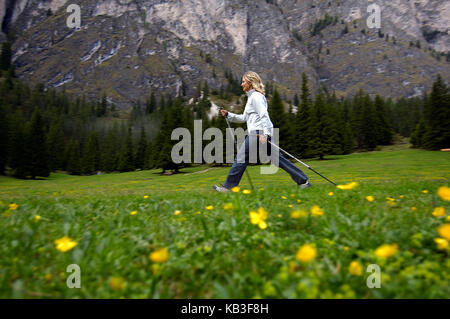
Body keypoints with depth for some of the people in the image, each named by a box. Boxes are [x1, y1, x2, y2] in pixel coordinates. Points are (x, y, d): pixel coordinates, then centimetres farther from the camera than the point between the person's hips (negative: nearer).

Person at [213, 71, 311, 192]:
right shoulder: (251, 97, 24)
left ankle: (229, 186, 5)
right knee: (277, 158, 9)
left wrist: (264, 134, -24)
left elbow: (264, 115, -17)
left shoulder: (256, 96, -6)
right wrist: (228, 114, 20)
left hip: (259, 132, -10)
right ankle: (303, 180, 11)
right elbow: (244, 118, 27)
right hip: (258, 132, 10)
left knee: (241, 157, -4)